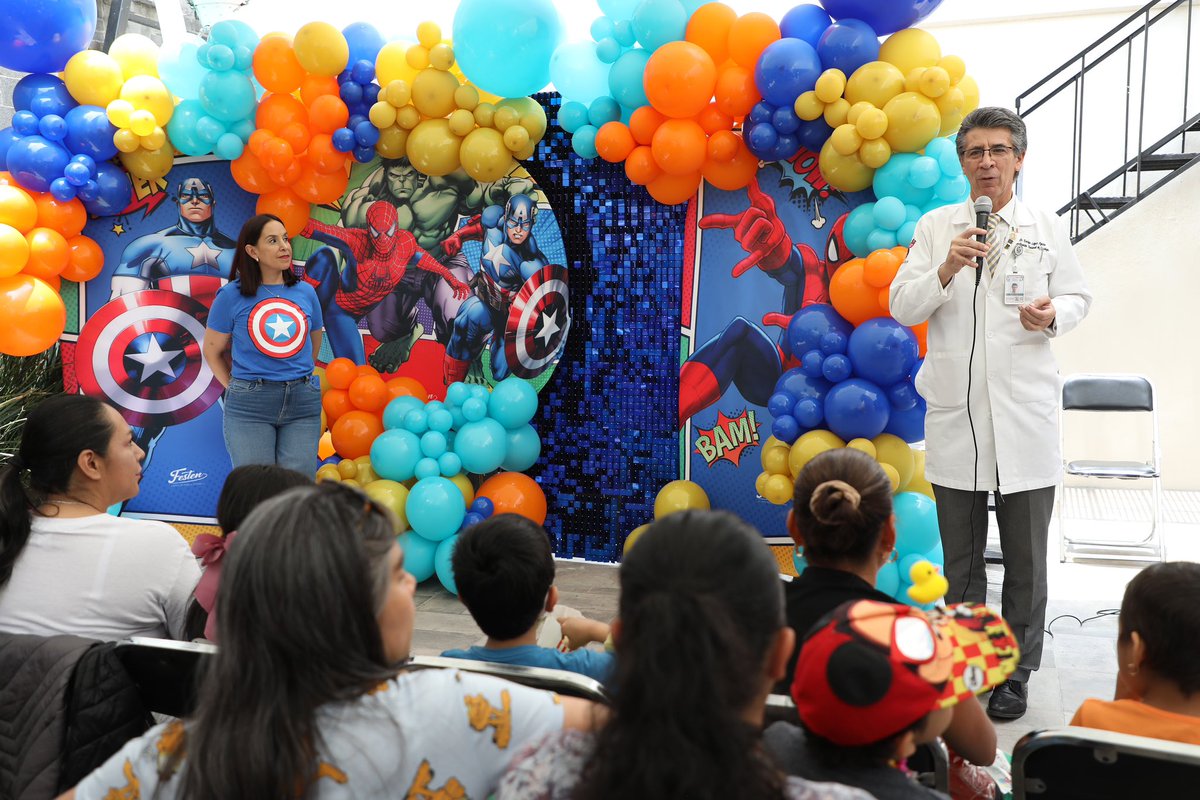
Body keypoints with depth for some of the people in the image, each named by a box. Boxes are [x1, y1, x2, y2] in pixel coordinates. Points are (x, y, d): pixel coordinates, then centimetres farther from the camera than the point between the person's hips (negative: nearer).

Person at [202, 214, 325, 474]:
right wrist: (234, 387, 2)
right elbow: (212, 351, 6)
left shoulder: (305, 292, 6)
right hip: (249, 405, -2)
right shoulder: (232, 295, -2)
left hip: (302, 403, 3)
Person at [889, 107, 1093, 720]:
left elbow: (1077, 297, 11)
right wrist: (946, 270, -17)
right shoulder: (935, 227, 6)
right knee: (960, 555, 12)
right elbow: (902, 307, 0)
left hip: (1024, 415, 0)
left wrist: (1052, 315, -12)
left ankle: (1015, 673, 23)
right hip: (955, 414, 1)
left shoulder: (1046, 229, 6)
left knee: (1024, 558, 7)